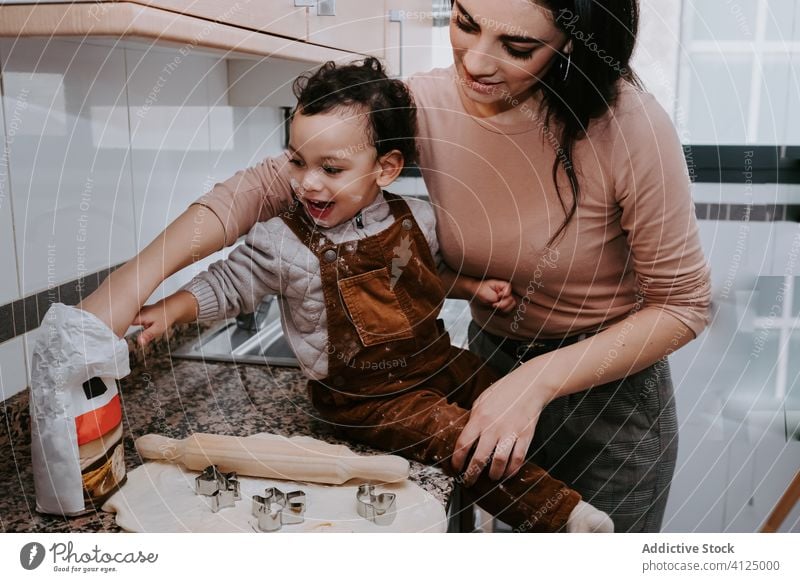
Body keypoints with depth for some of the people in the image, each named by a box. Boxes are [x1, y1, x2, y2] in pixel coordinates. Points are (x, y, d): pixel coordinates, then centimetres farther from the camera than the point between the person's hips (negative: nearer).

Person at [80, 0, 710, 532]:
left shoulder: (628, 126, -25)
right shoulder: (426, 105, -15)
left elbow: (683, 304, -16)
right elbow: (270, 181, -13)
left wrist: (537, 383, -27)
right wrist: (138, 275, -25)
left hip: (608, 389, -3)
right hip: (492, 365, 3)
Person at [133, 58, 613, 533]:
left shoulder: (417, 219, -4)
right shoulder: (284, 244, -16)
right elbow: (228, 284, -5)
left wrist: (477, 287, 2)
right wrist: (168, 311, -17)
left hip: (436, 361, 6)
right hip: (366, 395, -5)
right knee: (463, 438, -21)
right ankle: (564, 516, -11)